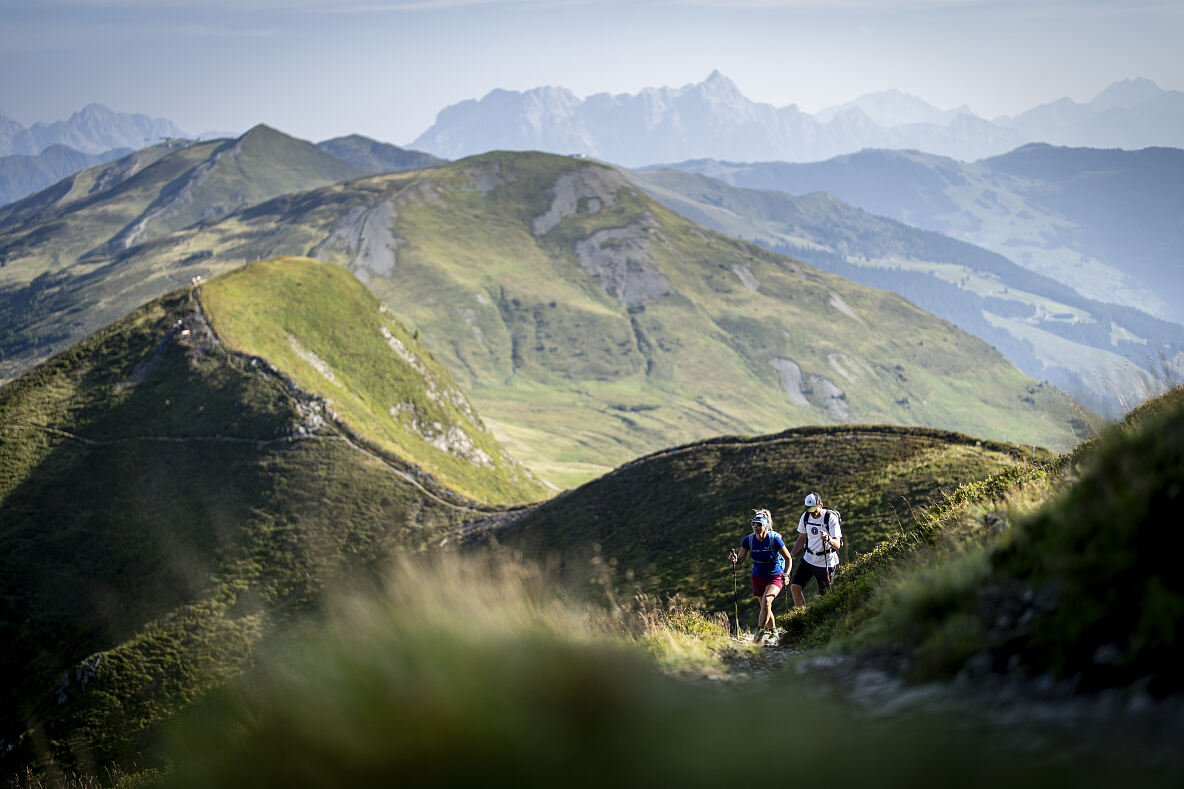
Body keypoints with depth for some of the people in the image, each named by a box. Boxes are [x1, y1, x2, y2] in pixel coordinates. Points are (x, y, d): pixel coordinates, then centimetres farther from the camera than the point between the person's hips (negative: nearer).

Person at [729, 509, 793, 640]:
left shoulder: (774, 539, -21)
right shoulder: (748, 540, -11)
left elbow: (788, 559, -9)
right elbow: (740, 559, -8)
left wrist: (786, 575, -17)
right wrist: (734, 558, -30)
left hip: (775, 577, -4)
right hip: (758, 577, 4)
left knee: (766, 601, -26)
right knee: (765, 606, 11)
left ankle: (762, 631, -19)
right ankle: (773, 632, 31)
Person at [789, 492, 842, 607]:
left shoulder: (831, 518, -17)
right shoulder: (805, 516, 1)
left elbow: (837, 544, -22)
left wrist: (828, 539, -43)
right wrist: (791, 554, 2)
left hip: (827, 562, -5)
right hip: (809, 559, 5)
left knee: (824, 596, -2)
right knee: (795, 587, -8)